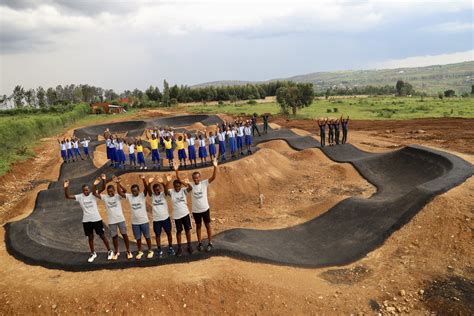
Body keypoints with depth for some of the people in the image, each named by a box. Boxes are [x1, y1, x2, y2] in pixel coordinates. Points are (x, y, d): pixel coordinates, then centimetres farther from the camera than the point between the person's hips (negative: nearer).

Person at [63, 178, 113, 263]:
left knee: (102, 236, 6)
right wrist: (66, 188, -26)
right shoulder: (80, 197, -2)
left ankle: (109, 251, 19)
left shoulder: (93, 195, -7)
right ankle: (93, 253, 29)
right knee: (90, 237, 13)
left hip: (97, 219, -2)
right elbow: (67, 196, -8)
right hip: (86, 220, 2)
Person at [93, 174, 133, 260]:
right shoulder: (105, 197, 1)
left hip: (121, 219, -2)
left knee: (124, 234, 5)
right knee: (114, 236, 12)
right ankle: (116, 252, 28)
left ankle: (128, 252, 16)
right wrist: (95, 185, -23)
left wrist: (117, 183, -35)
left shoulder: (118, 196, -4)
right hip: (111, 221, 2)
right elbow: (94, 193, -6)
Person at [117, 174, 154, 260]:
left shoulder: (142, 195, -10)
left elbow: (146, 188, -26)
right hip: (135, 222, 3)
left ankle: (150, 251, 25)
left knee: (147, 236, 10)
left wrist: (143, 179, -41)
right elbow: (120, 192, -6)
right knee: (138, 238, 14)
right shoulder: (129, 196, -1)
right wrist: (118, 183, -19)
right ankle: (140, 252, 31)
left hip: (144, 221, -3)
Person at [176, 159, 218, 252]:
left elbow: (213, 177, -23)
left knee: (208, 225, 9)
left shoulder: (204, 183, -12)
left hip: (205, 209, -1)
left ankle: (210, 243, 21)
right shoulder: (191, 185, -8)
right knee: (198, 226, 16)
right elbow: (180, 181, -14)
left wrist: (215, 166, -35)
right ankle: (200, 243, 29)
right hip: (195, 211, 1)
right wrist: (177, 170, -25)